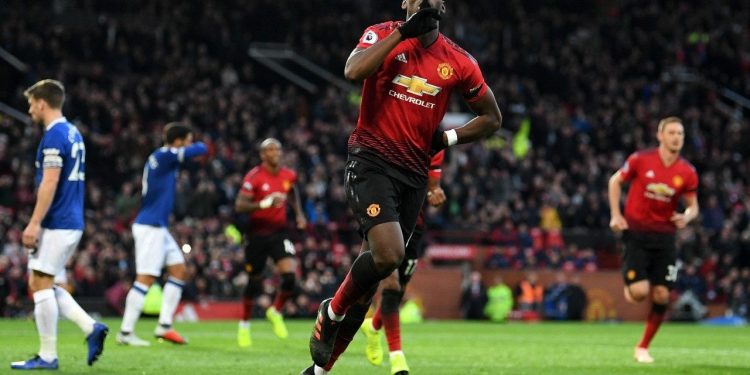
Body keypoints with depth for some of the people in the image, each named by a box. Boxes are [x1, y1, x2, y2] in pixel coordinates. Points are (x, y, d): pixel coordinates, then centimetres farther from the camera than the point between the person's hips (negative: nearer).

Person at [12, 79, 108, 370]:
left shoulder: (54, 136, -14)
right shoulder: (73, 133, 16)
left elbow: (49, 183, -20)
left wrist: (34, 223, -19)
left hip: (56, 224, -10)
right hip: (72, 223, 10)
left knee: (41, 284, -4)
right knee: (41, 284, 14)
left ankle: (47, 356, 0)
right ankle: (91, 328, 5)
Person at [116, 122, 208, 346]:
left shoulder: (161, 157, 13)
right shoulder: (164, 156, -15)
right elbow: (201, 150, -17)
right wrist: (199, 145, 6)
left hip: (158, 227, 10)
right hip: (150, 227, -10)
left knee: (178, 270, 10)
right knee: (146, 278, -10)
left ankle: (164, 326, 9)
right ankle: (126, 332, -8)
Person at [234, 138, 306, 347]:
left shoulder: (288, 176, 2)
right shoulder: (254, 177, -13)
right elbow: (239, 205, -20)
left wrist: (299, 213, 15)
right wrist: (265, 203, -32)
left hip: (279, 233, 3)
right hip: (257, 234, -3)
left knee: (290, 277, -16)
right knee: (254, 283, 6)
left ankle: (276, 312, 12)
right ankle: (244, 326, 28)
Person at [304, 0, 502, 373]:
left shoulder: (458, 62, 6)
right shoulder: (383, 34, -1)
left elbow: (491, 118, 16)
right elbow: (354, 71, -22)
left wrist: (446, 138, 2)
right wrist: (402, 32, -20)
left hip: (414, 173, 4)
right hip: (371, 161, -4)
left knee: (372, 271, 6)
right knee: (388, 255, -25)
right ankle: (332, 312, 3)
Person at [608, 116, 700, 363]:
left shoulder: (687, 173, -2)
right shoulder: (641, 160, -8)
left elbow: (693, 205, 8)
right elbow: (615, 181, 7)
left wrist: (687, 216, -16)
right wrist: (616, 215, -3)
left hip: (664, 237, 3)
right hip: (636, 233, -3)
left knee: (661, 296, -3)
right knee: (639, 291, -16)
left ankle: (643, 347, 14)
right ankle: (628, 286, 24)